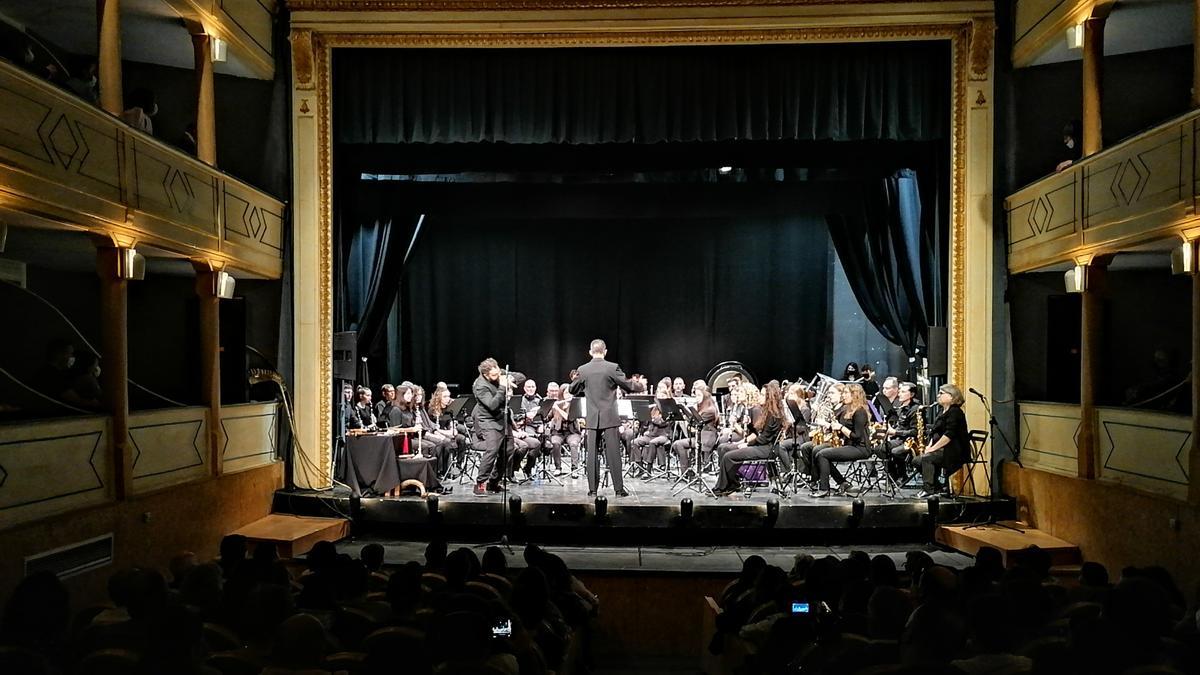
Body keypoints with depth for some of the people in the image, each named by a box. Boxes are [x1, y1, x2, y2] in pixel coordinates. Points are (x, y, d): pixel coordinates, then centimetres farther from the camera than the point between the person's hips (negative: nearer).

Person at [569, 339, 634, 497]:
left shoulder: (582, 370, 0)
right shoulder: (612, 367, -9)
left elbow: (573, 390, 13)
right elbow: (629, 387, -4)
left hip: (592, 418, 2)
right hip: (610, 416, -2)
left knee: (592, 453, 6)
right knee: (613, 453, 1)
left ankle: (592, 488, 8)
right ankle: (618, 488, 3)